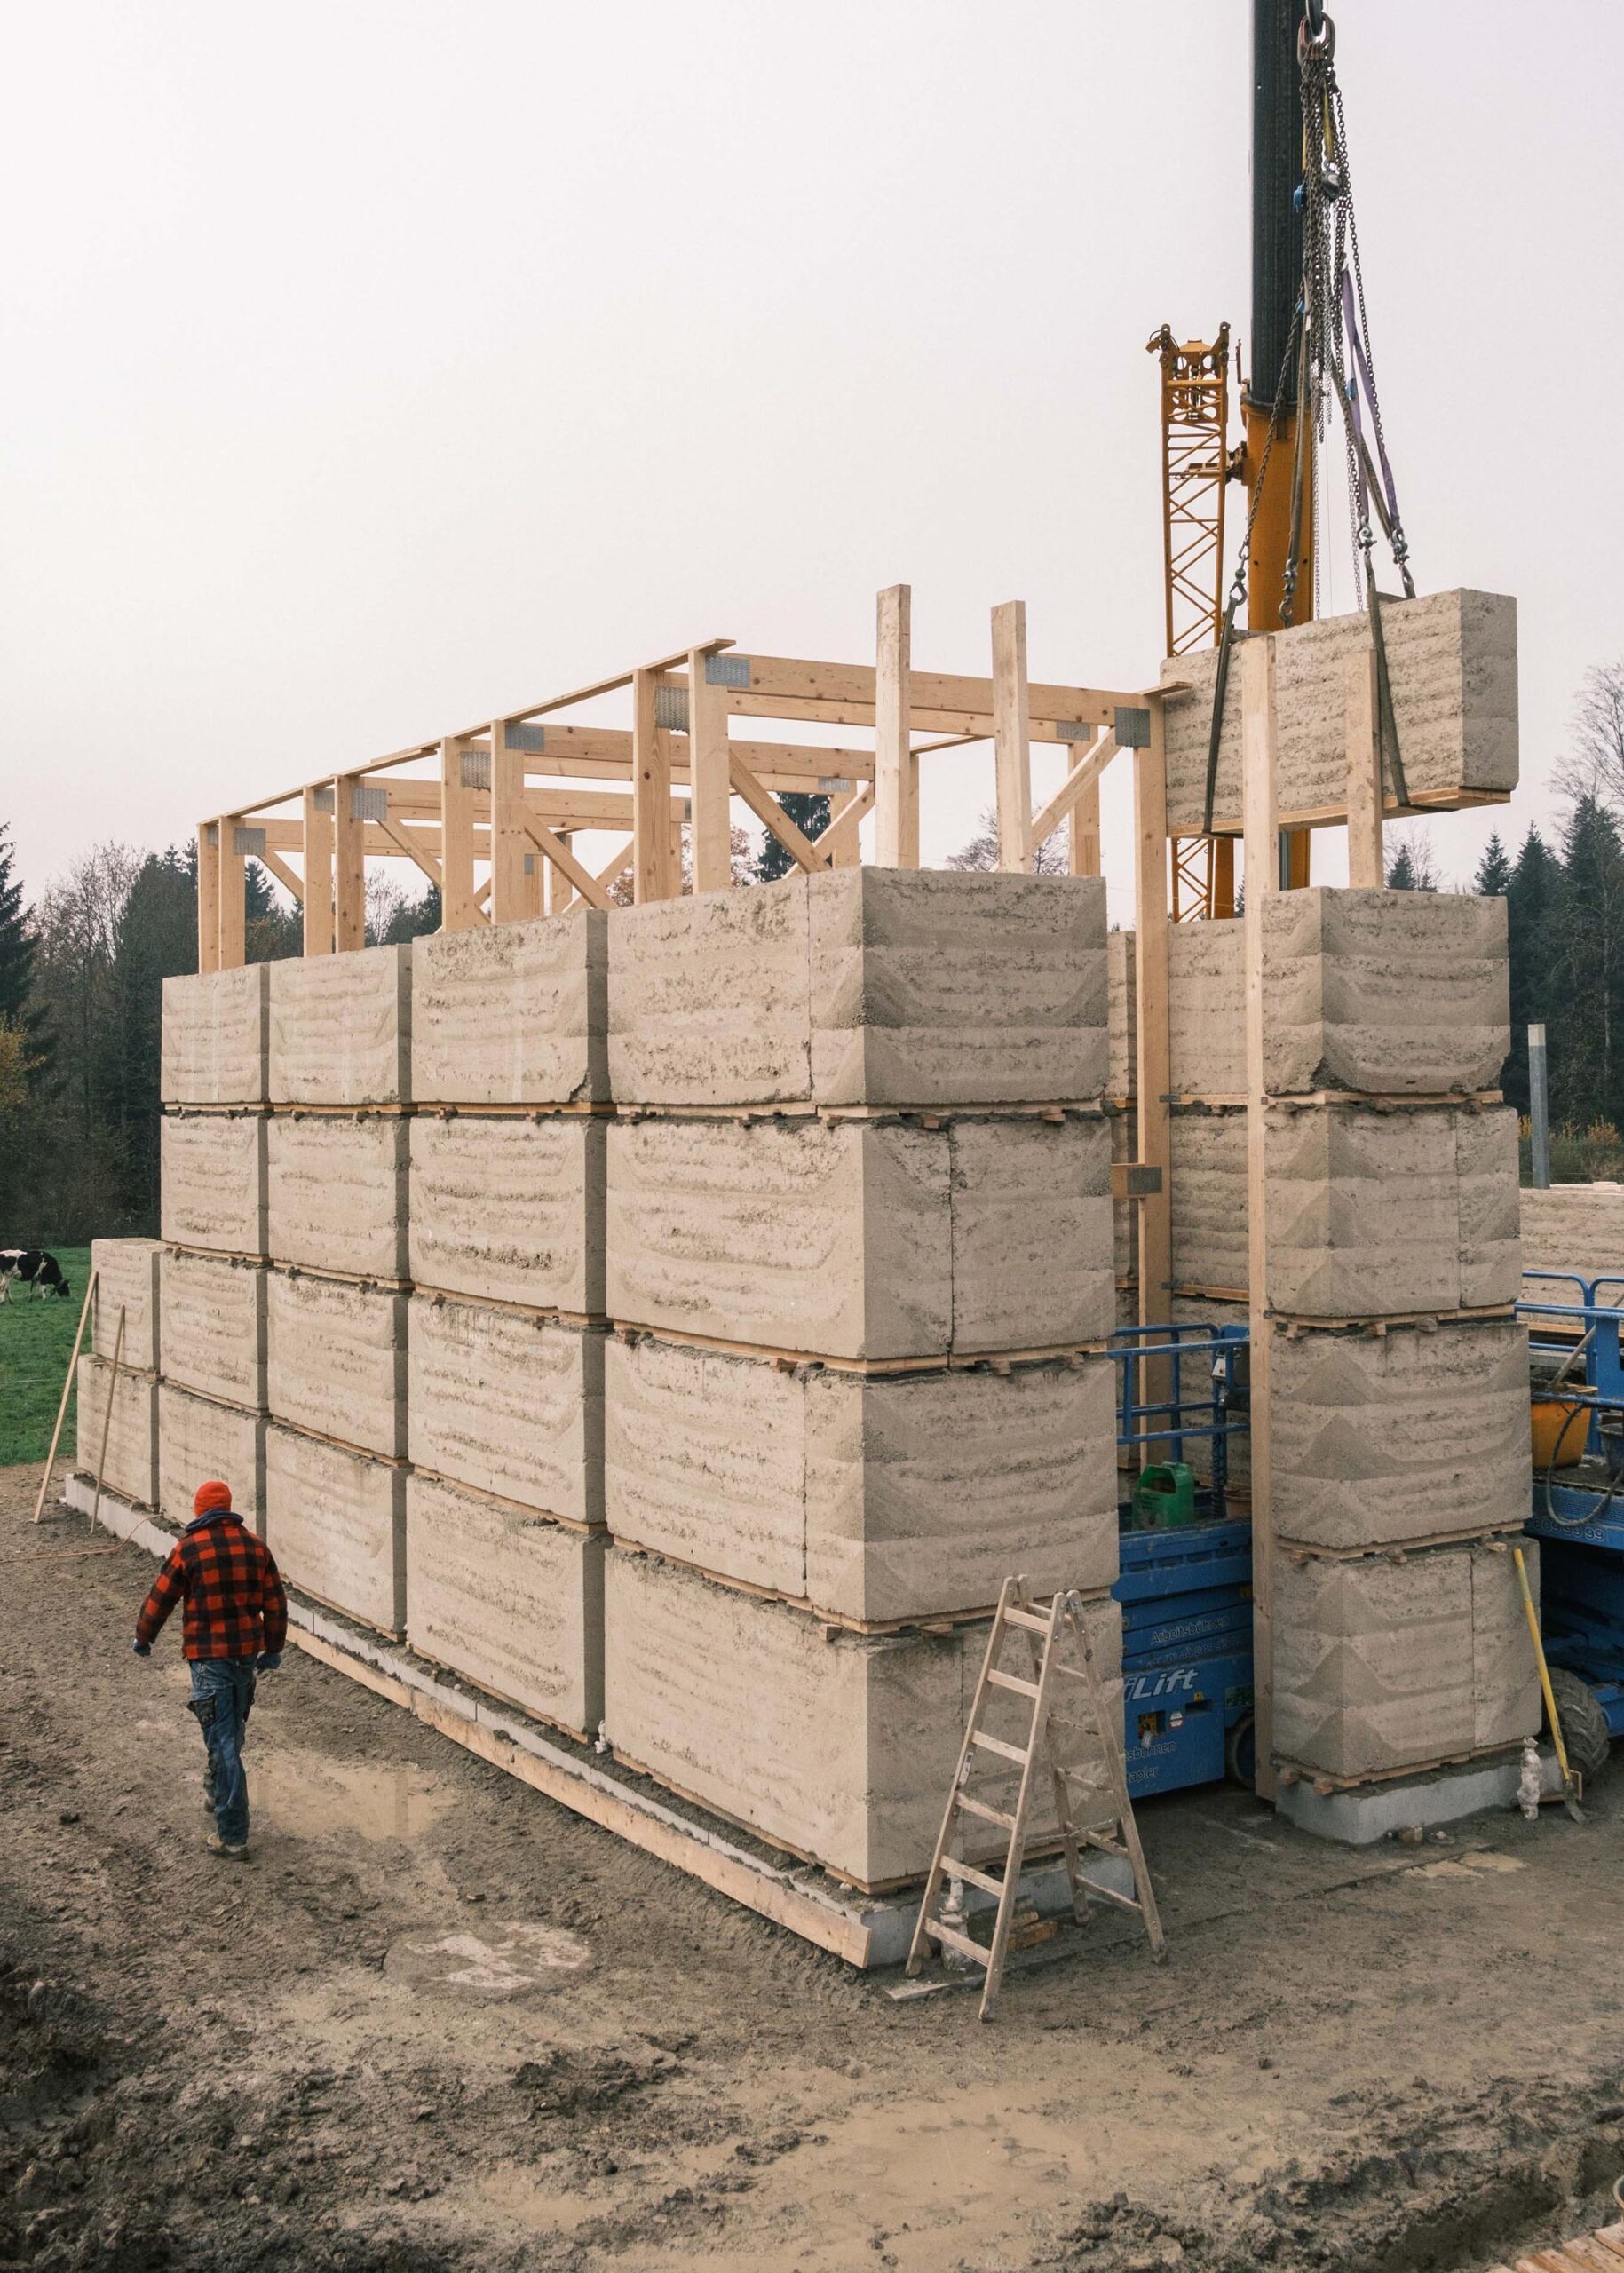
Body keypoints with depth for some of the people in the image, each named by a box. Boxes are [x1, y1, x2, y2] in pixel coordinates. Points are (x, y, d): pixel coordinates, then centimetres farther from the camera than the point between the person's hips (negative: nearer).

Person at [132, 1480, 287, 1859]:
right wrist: (272, 1650, 18)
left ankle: (233, 1837, -5)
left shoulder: (188, 1549, -10)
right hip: (247, 1652, 5)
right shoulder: (255, 1546, 4)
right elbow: (275, 1603, 7)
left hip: (208, 1655, -5)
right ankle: (216, 1790, 47)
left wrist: (143, 1639, 14)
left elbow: (160, 1599, -3)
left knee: (222, 1742, -5)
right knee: (232, 1731, 25)